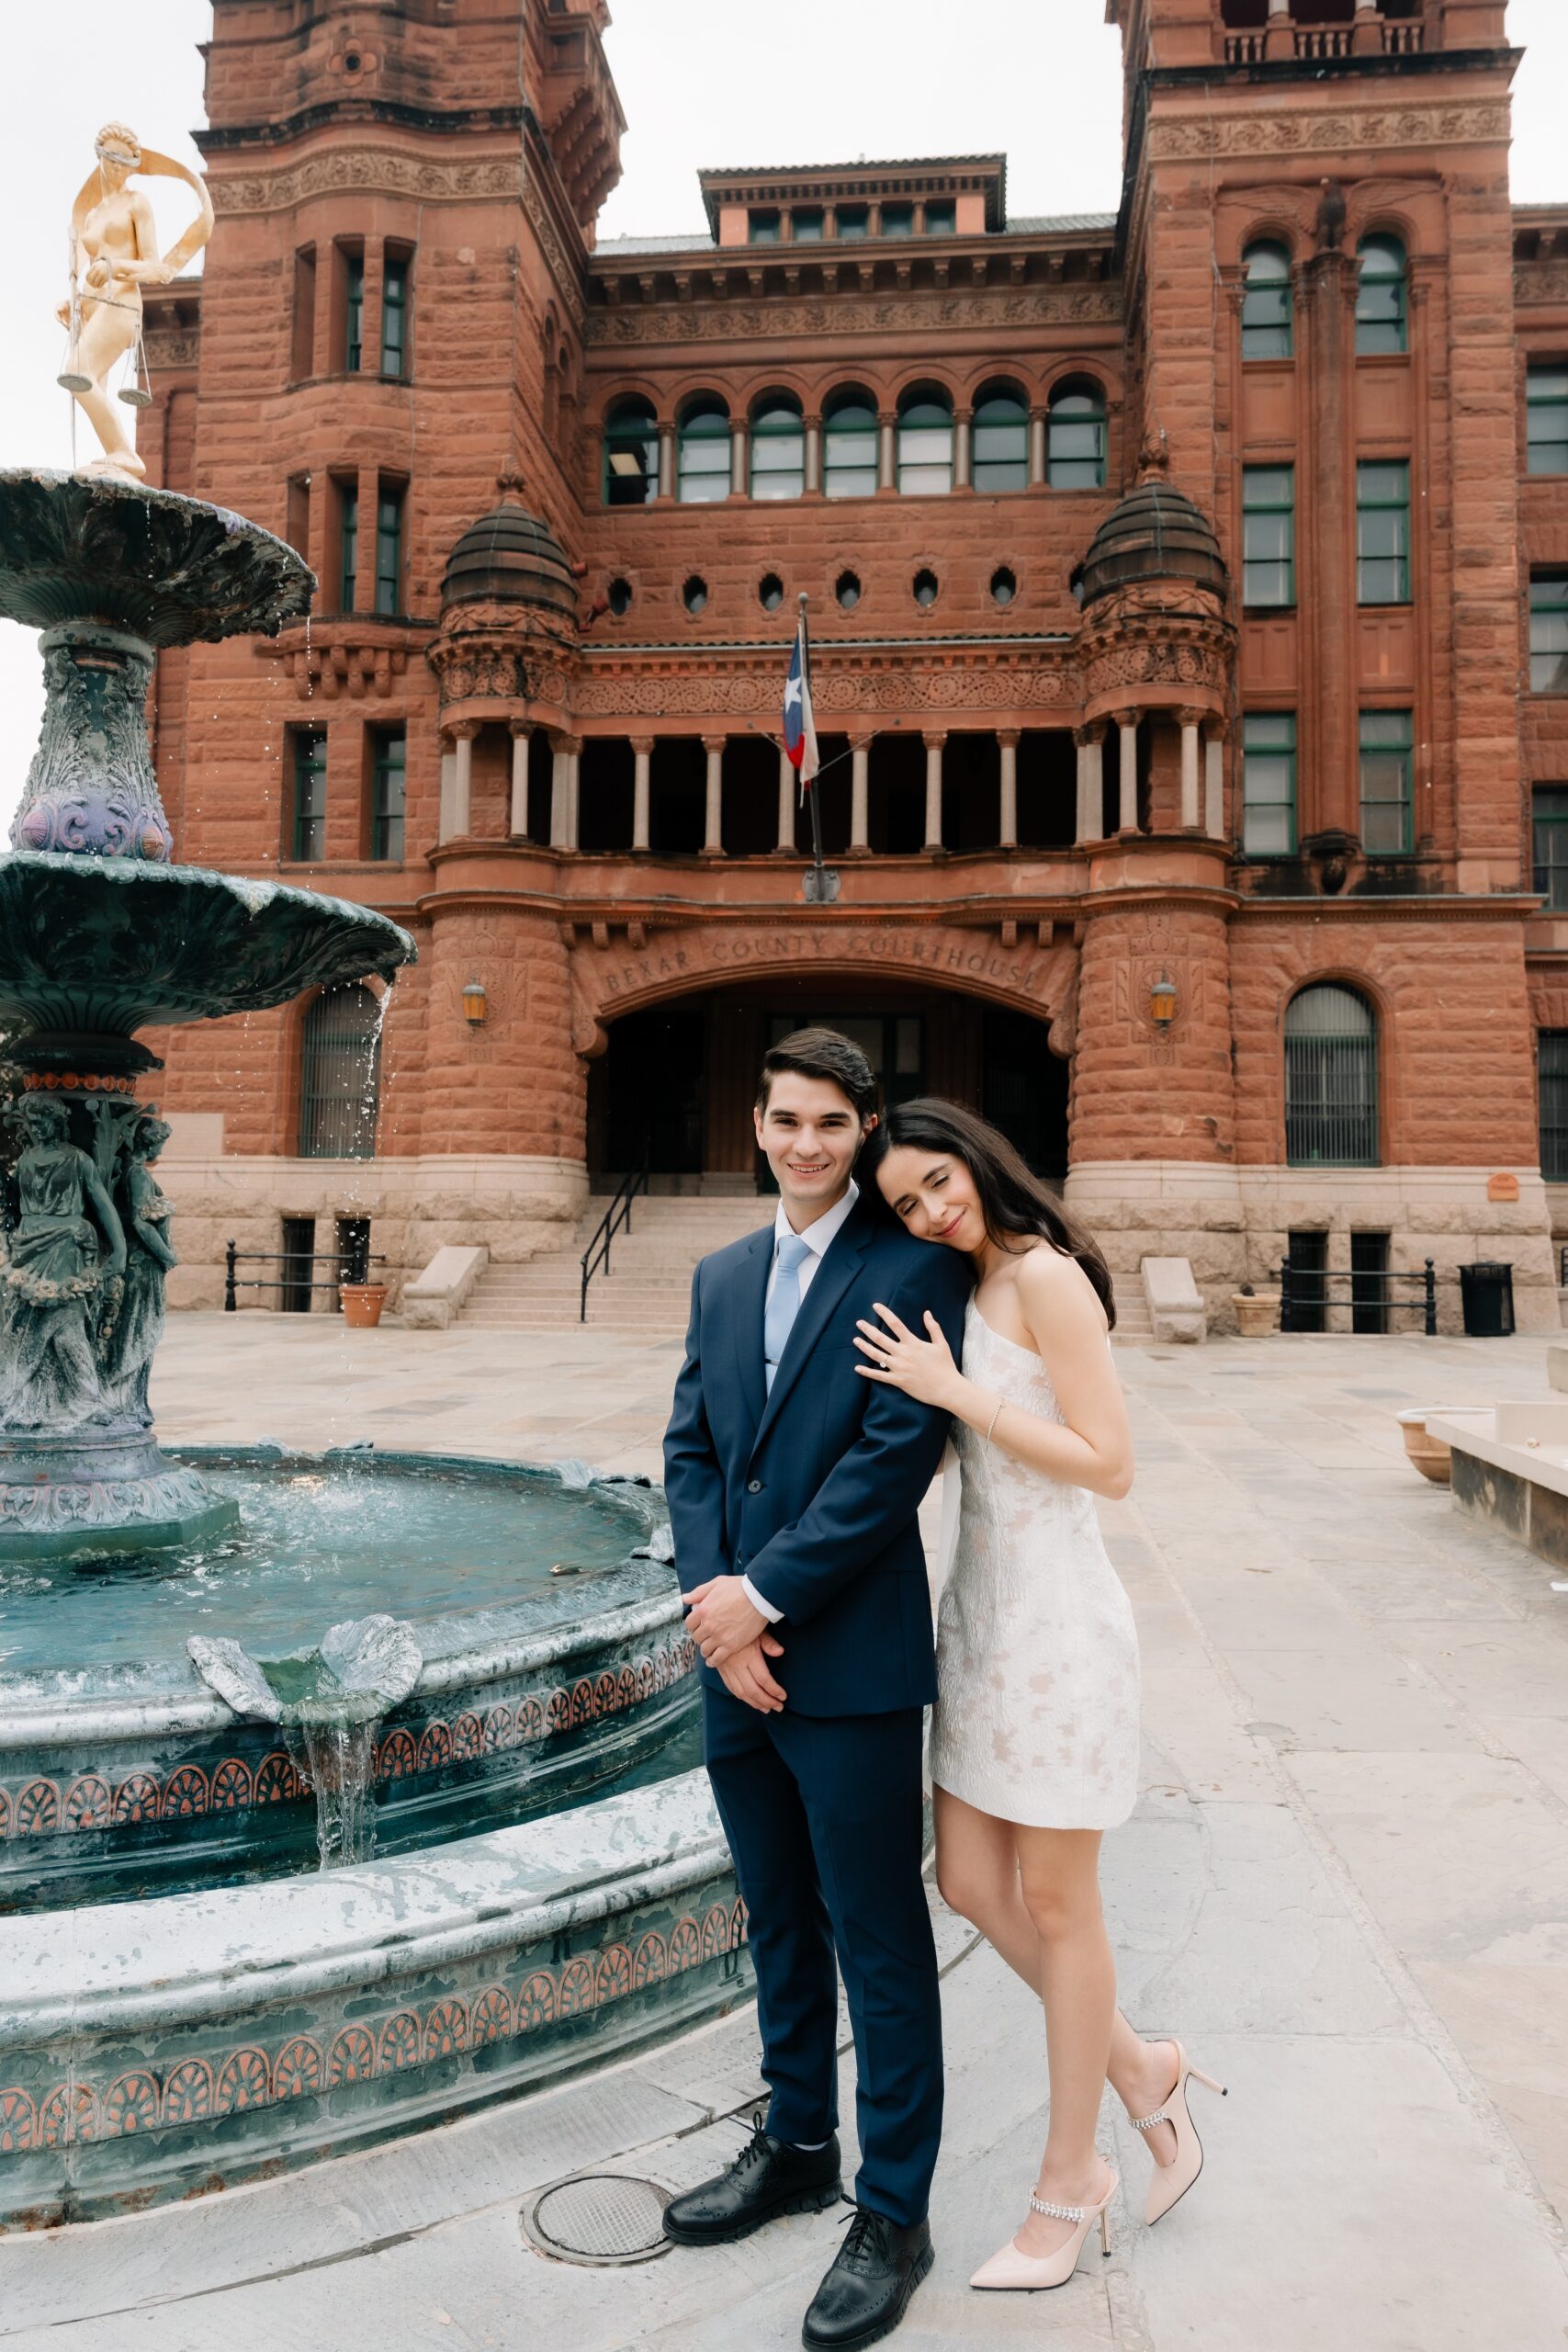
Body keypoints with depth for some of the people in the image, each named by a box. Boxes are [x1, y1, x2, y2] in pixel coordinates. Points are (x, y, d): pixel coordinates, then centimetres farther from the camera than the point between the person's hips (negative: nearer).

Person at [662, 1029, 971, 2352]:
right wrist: (712, 1601, -6)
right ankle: (798, 2148, 41)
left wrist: (763, 1594, -16)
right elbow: (691, 1449, 8)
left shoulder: (914, 1268, -10)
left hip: (851, 1661, -6)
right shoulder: (723, 1276, 11)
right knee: (780, 1921, 22)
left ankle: (894, 2214, 25)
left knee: (879, 1943, 7)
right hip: (735, 1653, 7)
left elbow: (897, 1456, -17)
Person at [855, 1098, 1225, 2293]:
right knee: (973, 1883, 12)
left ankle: (1067, 2190, 27)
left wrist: (954, 1390, -20)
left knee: (1055, 1904, 7)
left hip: (1056, 1615, -8)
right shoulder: (965, 1288, 11)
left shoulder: (1045, 1276, -16)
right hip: (981, 1608, 8)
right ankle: (1141, 2070, 34)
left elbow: (1109, 1464, -19)